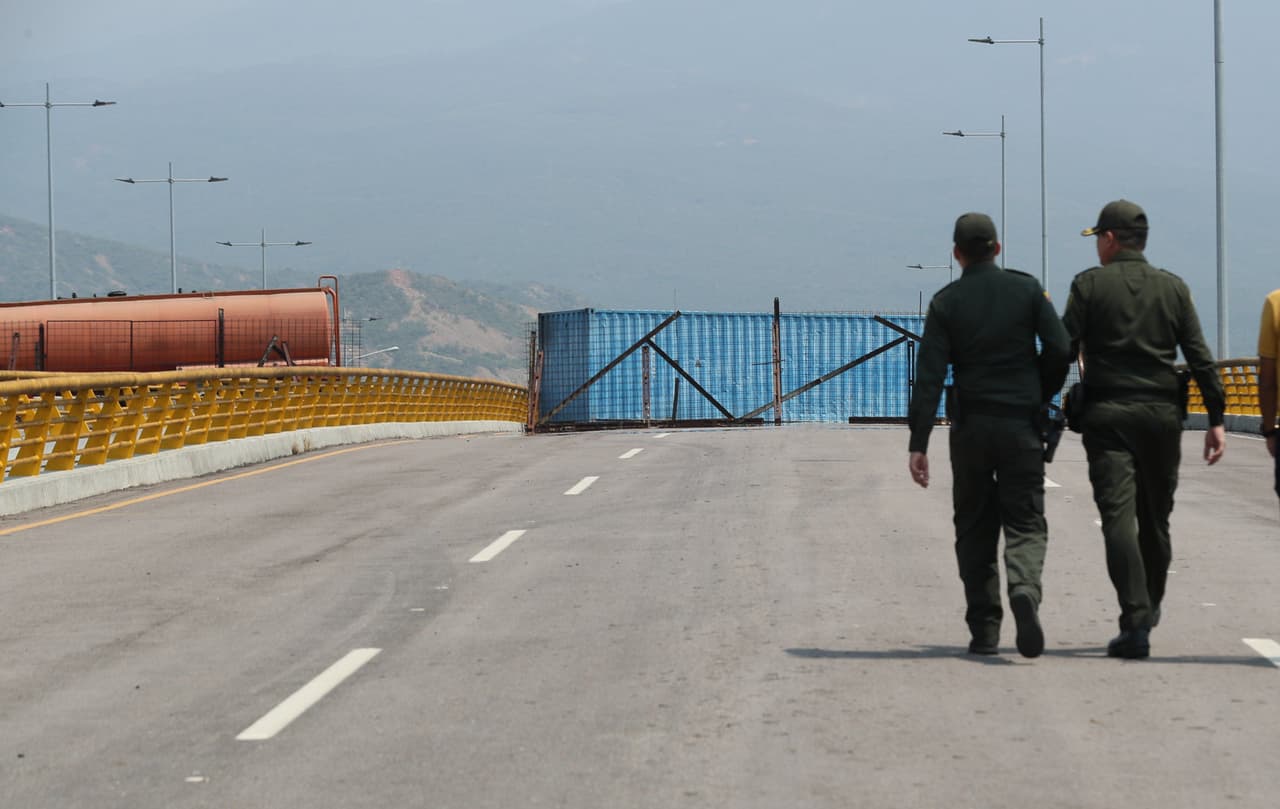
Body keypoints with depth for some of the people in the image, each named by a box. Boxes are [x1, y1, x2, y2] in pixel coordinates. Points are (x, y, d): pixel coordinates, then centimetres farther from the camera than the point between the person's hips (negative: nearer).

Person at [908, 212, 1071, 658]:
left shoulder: (946, 303, 0)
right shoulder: (1026, 289, 1)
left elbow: (929, 375, -7)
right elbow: (1059, 349, -6)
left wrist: (918, 443, -9)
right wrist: (1041, 397, 12)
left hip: (970, 426, 0)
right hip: (1021, 424, 0)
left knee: (974, 529, 11)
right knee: (1025, 523, 3)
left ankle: (984, 629, 9)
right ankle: (1025, 590, -27)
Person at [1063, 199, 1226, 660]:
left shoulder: (1090, 285, 0)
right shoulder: (1173, 288, 8)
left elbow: (1063, 351, -5)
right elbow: (1200, 358, 4)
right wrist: (1216, 420, 5)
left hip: (1107, 415, -3)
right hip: (1162, 414, 3)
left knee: (1118, 518, -8)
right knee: (1155, 518, 17)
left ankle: (1136, 624, -20)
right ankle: (1149, 608, 34)